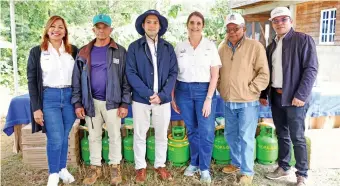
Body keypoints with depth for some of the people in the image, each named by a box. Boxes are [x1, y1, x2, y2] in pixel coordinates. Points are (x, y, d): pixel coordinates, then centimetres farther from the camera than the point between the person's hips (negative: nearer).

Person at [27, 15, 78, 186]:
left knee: (64, 136, 11)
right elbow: (32, 81, 0)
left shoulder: (73, 51, 6)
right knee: (55, 138, -4)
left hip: (70, 97, 2)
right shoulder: (36, 52, 2)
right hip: (49, 98, -2)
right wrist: (36, 108, -6)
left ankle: (62, 168, 30)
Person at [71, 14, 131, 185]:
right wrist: (78, 103, 1)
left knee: (115, 136, 8)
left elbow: (126, 79, -3)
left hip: (112, 101, -2)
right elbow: (77, 79, 6)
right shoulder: (84, 52, 5)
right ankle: (95, 167, 28)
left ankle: (115, 166, 25)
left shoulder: (120, 52, -2)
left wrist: (124, 103, -7)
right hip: (91, 102, 3)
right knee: (94, 136, 13)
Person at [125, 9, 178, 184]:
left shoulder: (168, 47, 4)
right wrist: (149, 94, -17)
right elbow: (130, 73, -8)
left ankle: (160, 165, 30)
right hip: (141, 99, -1)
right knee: (139, 135, 9)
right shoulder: (134, 47, -1)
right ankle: (140, 167, 25)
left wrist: (162, 95, -12)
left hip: (163, 99, 2)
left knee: (162, 135, 12)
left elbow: (173, 73, 1)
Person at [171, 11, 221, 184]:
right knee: (191, 130, 14)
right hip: (183, 90, 2)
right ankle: (194, 163, 31)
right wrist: (172, 97, 3)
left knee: (206, 131, 0)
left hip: (204, 90, -2)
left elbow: (215, 75, -5)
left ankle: (204, 168, 18)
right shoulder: (179, 47, 4)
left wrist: (208, 99, -11)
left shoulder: (210, 45, -2)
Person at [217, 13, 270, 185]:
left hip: (247, 101, -5)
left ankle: (247, 172, 16)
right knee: (231, 135, 17)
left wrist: (250, 90, -12)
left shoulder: (255, 46, -7)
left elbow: (264, 74, -9)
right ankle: (236, 163, 37)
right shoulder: (222, 48, 7)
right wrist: (221, 88, 8)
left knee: (246, 137, 0)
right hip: (228, 101, 5)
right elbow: (217, 72, 17)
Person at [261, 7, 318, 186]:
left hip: (294, 97, -6)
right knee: (282, 135, 14)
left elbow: (311, 69, -12)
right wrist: (264, 94, 12)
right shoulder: (272, 45, 14)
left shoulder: (304, 39, -5)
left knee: (297, 137, 0)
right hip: (275, 97, 6)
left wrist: (301, 95, -19)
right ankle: (283, 167, 28)